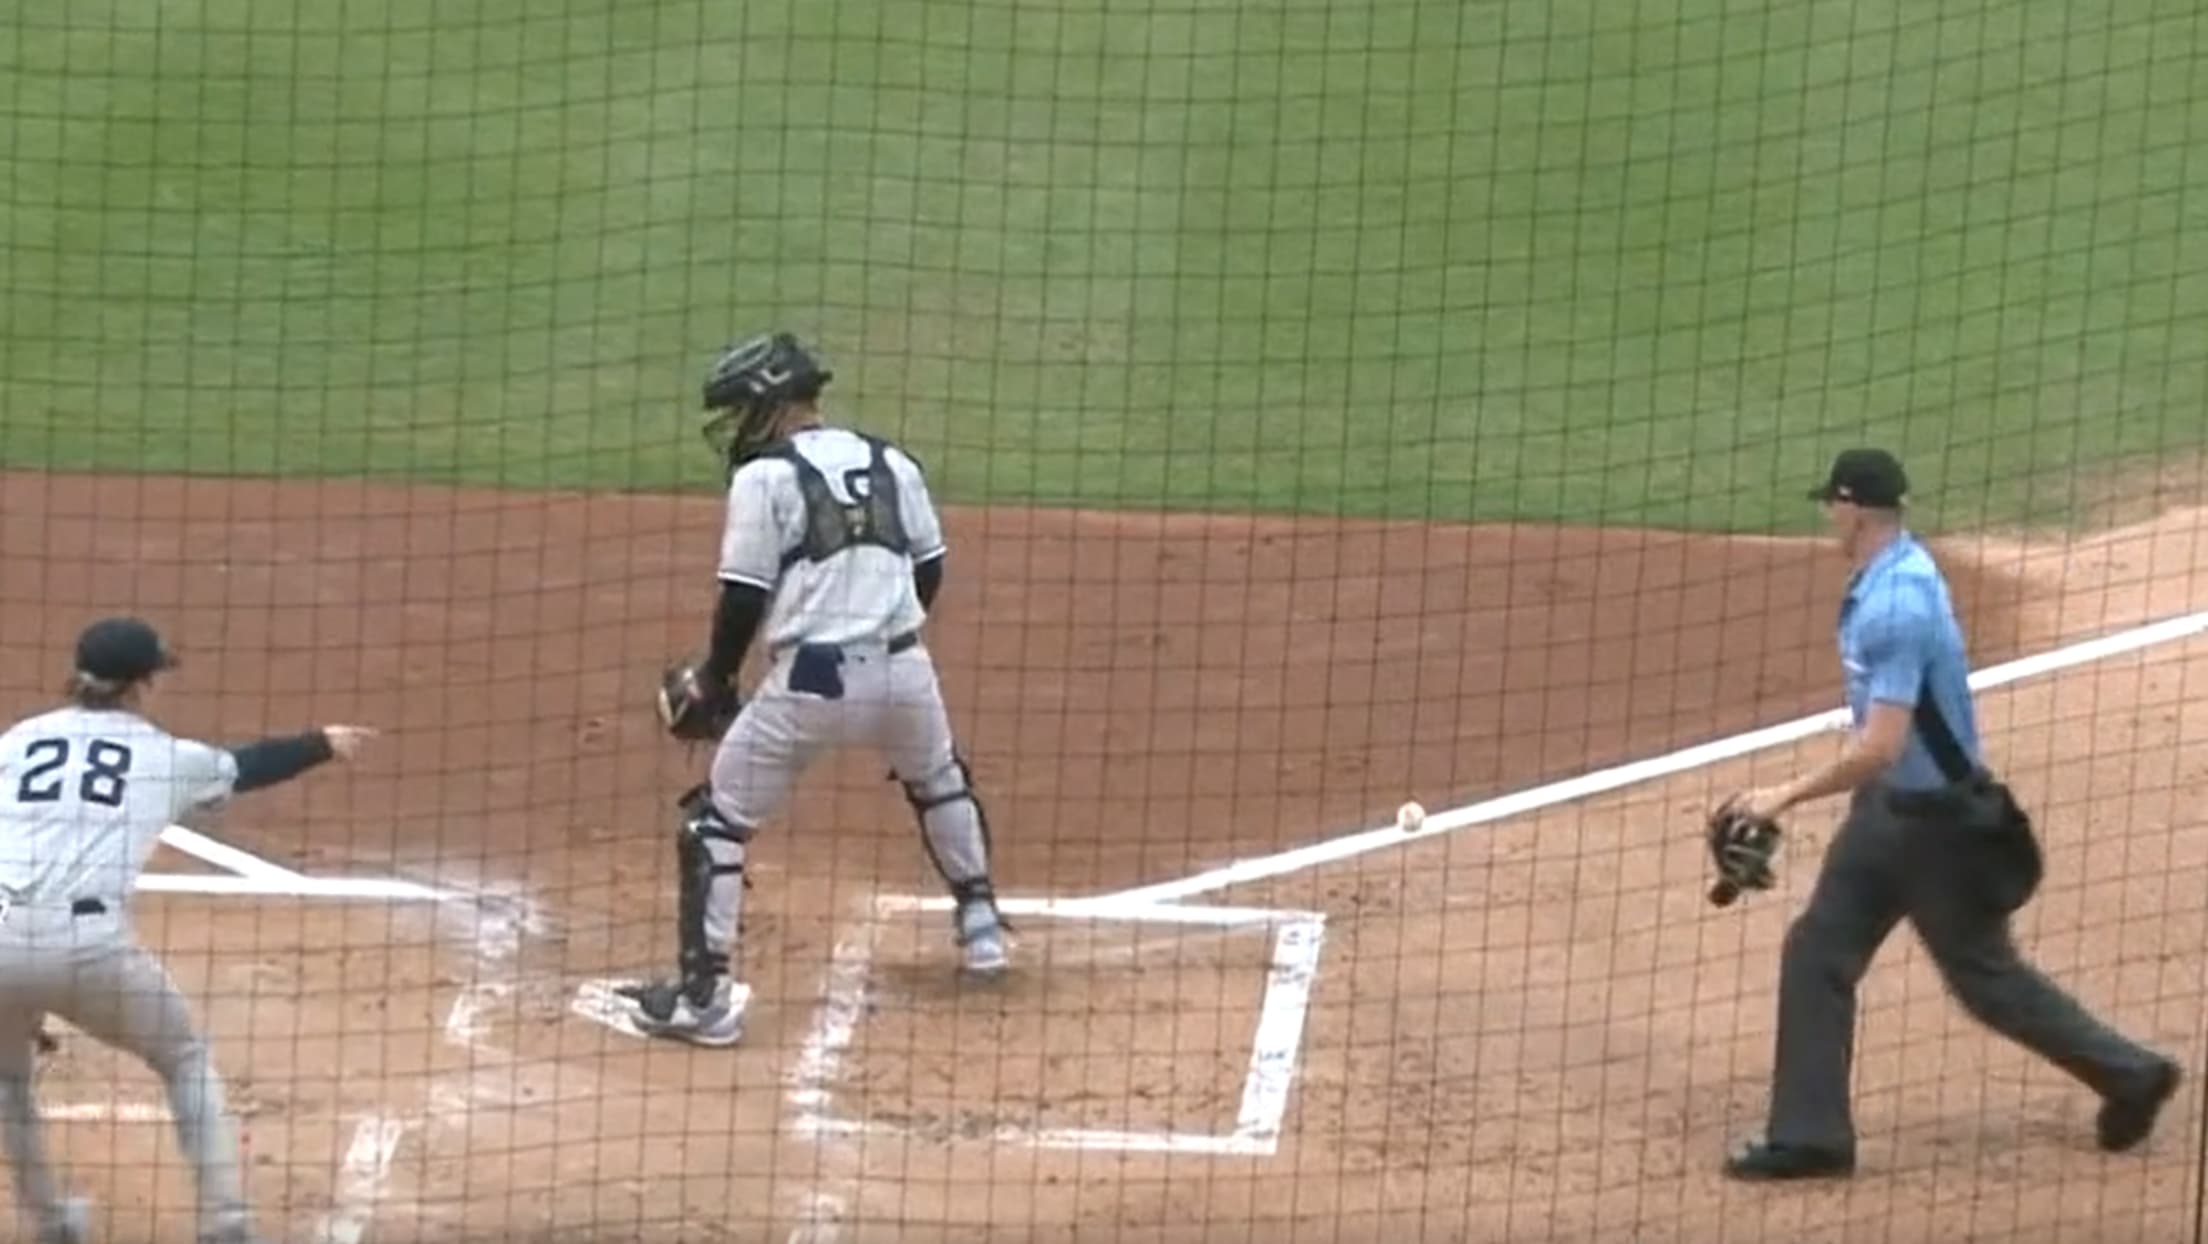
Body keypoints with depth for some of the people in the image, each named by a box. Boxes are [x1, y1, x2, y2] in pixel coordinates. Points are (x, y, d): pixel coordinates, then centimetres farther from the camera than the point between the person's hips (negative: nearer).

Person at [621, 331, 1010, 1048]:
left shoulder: (765, 476, -3)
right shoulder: (892, 465, 13)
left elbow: (744, 599, -6)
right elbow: (929, 572, 17)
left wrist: (711, 682, 7)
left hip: (810, 679, -5)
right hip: (905, 669, 5)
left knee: (716, 820, 4)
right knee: (939, 783, 34)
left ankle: (704, 995, -2)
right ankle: (980, 927, 42)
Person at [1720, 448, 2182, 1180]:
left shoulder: (1896, 607, -29)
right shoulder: (1893, 572, 2)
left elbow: (1879, 748, -32)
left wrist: (1789, 796, -24)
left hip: (1936, 818, -10)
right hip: (1888, 807, 10)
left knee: (1985, 976, 4)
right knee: (1817, 952, 10)